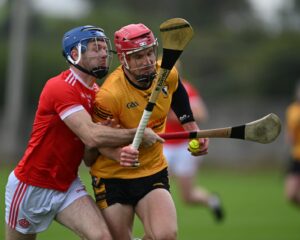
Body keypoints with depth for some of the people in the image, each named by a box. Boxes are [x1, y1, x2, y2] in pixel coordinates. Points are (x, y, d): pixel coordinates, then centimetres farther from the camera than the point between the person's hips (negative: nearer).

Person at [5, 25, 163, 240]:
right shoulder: (60, 88, -20)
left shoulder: (97, 93, 6)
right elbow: (92, 137, -31)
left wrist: (121, 153, -21)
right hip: (32, 187, -6)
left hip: (68, 186, 6)